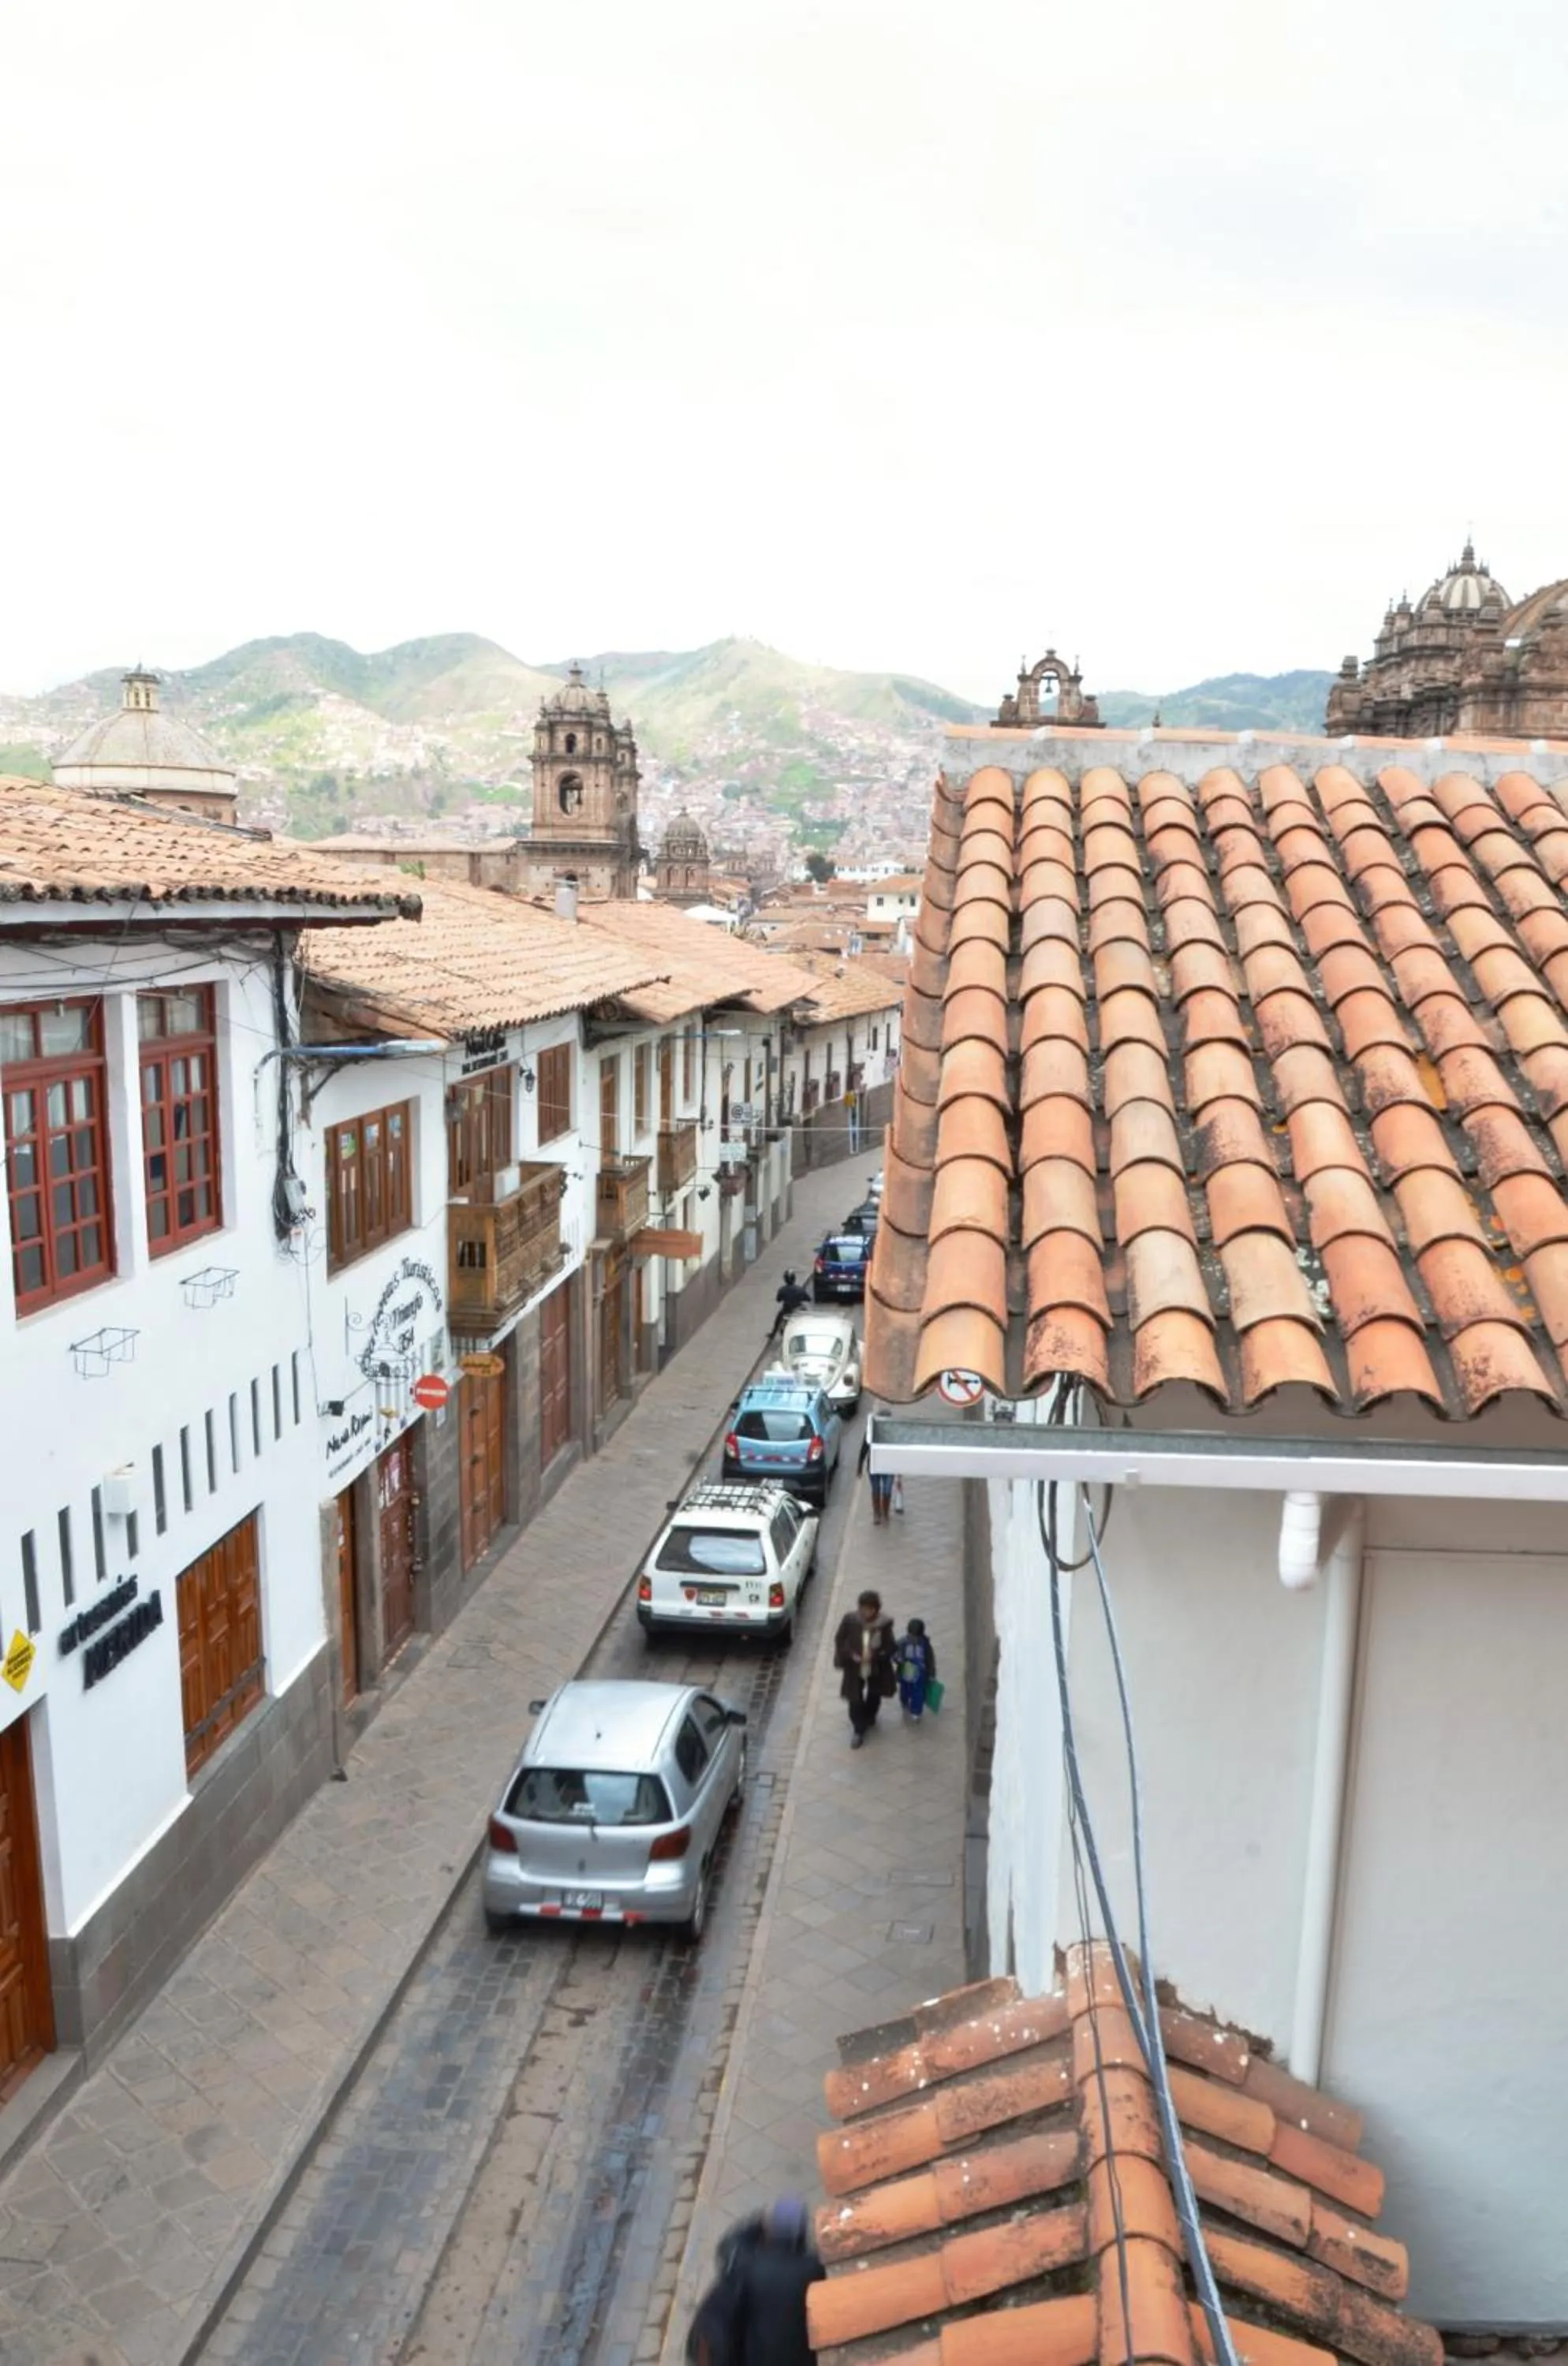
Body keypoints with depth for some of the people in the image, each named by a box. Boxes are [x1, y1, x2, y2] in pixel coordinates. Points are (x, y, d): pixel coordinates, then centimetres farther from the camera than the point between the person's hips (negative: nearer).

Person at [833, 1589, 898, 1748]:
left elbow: (890, 1647, -16)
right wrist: (851, 1655, -23)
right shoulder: (850, 1620, -23)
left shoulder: (884, 1624, -24)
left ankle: (869, 1718, 58)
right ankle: (858, 1730, 34)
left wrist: (874, 1655, -31)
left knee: (874, 1697, 26)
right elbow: (839, 1640, -10)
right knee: (855, 1701, 7)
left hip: (877, 1669, 1)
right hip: (855, 1668, -1)